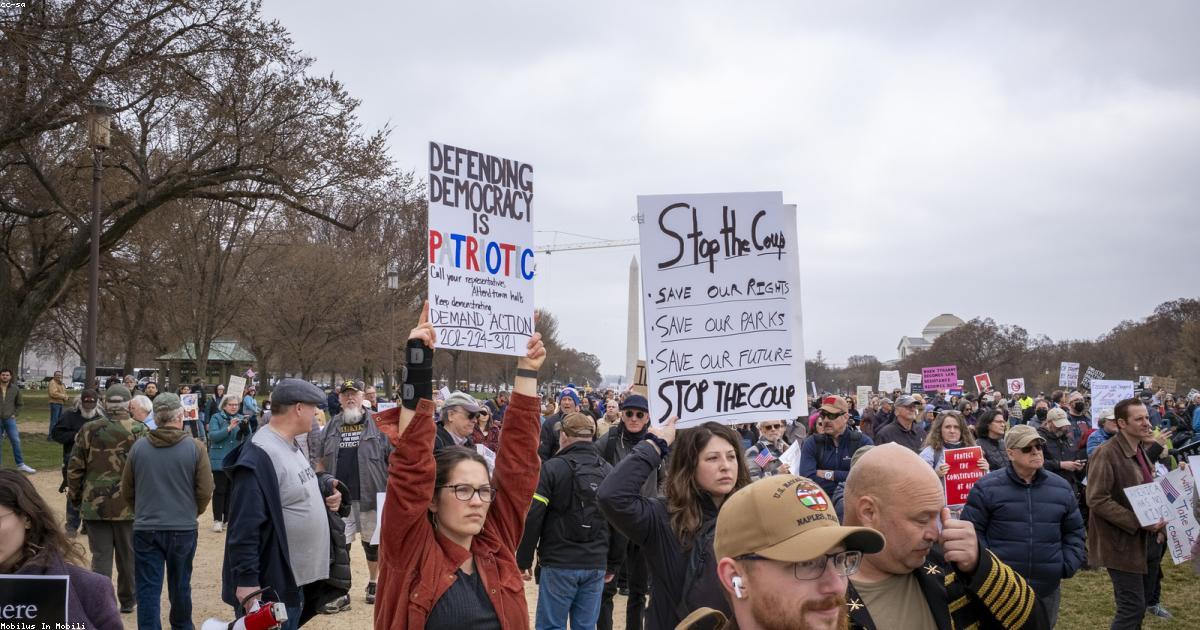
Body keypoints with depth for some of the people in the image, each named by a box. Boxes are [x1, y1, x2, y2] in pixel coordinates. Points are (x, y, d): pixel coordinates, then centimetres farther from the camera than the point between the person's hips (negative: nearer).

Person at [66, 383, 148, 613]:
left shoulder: (88, 430, -3)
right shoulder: (140, 431, -7)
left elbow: (75, 467, 1)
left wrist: (75, 497, 14)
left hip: (95, 505, 0)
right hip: (129, 505, 0)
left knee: (101, 555, 6)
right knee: (128, 555, 13)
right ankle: (127, 601, 25)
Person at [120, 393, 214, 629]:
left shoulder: (138, 447, -4)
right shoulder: (195, 448, -9)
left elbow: (127, 491, 5)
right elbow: (205, 491, -7)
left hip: (146, 529, 0)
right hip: (184, 528, 0)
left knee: (148, 589, 4)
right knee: (180, 586, 17)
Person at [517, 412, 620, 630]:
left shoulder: (552, 468, -5)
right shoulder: (609, 472, 9)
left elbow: (532, 518, -10)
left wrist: (524, 560, -2)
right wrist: (613, 565, 17)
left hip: (559, 564, -4)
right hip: (596, 566, 4)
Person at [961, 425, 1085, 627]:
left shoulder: (1062, 488, 9)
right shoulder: (987, 487, -5)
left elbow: (1074, 531, 17)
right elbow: (972, 530, -4)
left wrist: (1068, 565, 3)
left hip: (1047, 589, 4)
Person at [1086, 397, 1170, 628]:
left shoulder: (1142, 451, 12)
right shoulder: (1105, 453, -17)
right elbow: (1096, 500, -23)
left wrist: (1156, 519, 7)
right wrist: (1137, 522, -25)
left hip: (1149, 540, 9)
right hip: (1124, 544, -9)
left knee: (1143, 603, 16)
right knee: (1133, 608, -7)